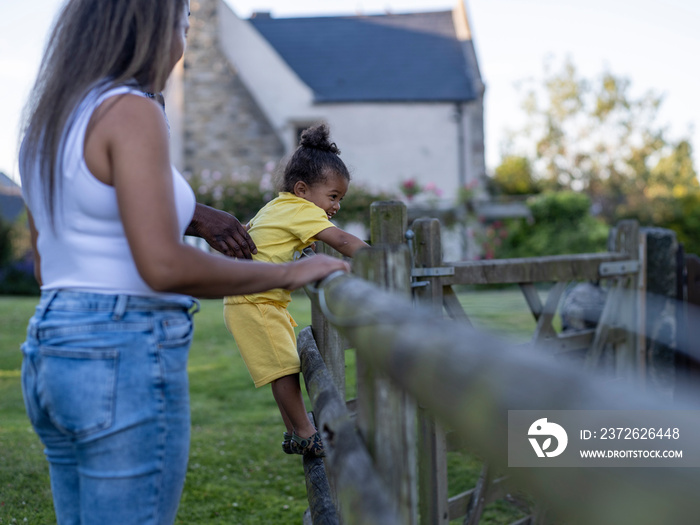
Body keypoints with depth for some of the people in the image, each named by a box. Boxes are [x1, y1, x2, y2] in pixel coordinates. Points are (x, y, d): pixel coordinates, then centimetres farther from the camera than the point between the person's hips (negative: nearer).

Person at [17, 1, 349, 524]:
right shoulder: (131, 113, -14)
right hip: (126, 362, -9)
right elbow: (163, 267, -22)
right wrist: (285, 273, -11)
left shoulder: (48, 118, 13)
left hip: (52, 354, 9)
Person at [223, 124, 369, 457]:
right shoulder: (302, 210, -14)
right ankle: (304, 436, -5)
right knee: (285, 368, -10)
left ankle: (294, 434, 19)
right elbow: (341, 241, -23)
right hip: (253, 304, -10)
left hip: (261, 302, 10)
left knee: (286, 368, 13)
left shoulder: (275, 208, 15)